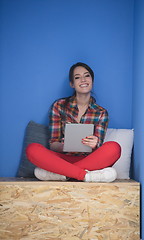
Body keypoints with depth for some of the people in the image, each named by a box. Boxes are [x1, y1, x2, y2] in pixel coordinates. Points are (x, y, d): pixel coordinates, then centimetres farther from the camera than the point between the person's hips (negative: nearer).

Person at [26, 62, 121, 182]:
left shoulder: (101, 113, 9)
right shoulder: (59, 106, 7)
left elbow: (98, 150, 1)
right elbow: (53, 145, 3)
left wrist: (94, 145, -25)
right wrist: (63, 145, -22)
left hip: (89, 160, 1)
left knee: (114, 147, -30)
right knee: (32, 149, -27)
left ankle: (56, 173, -30)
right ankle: (86, 175, -33)